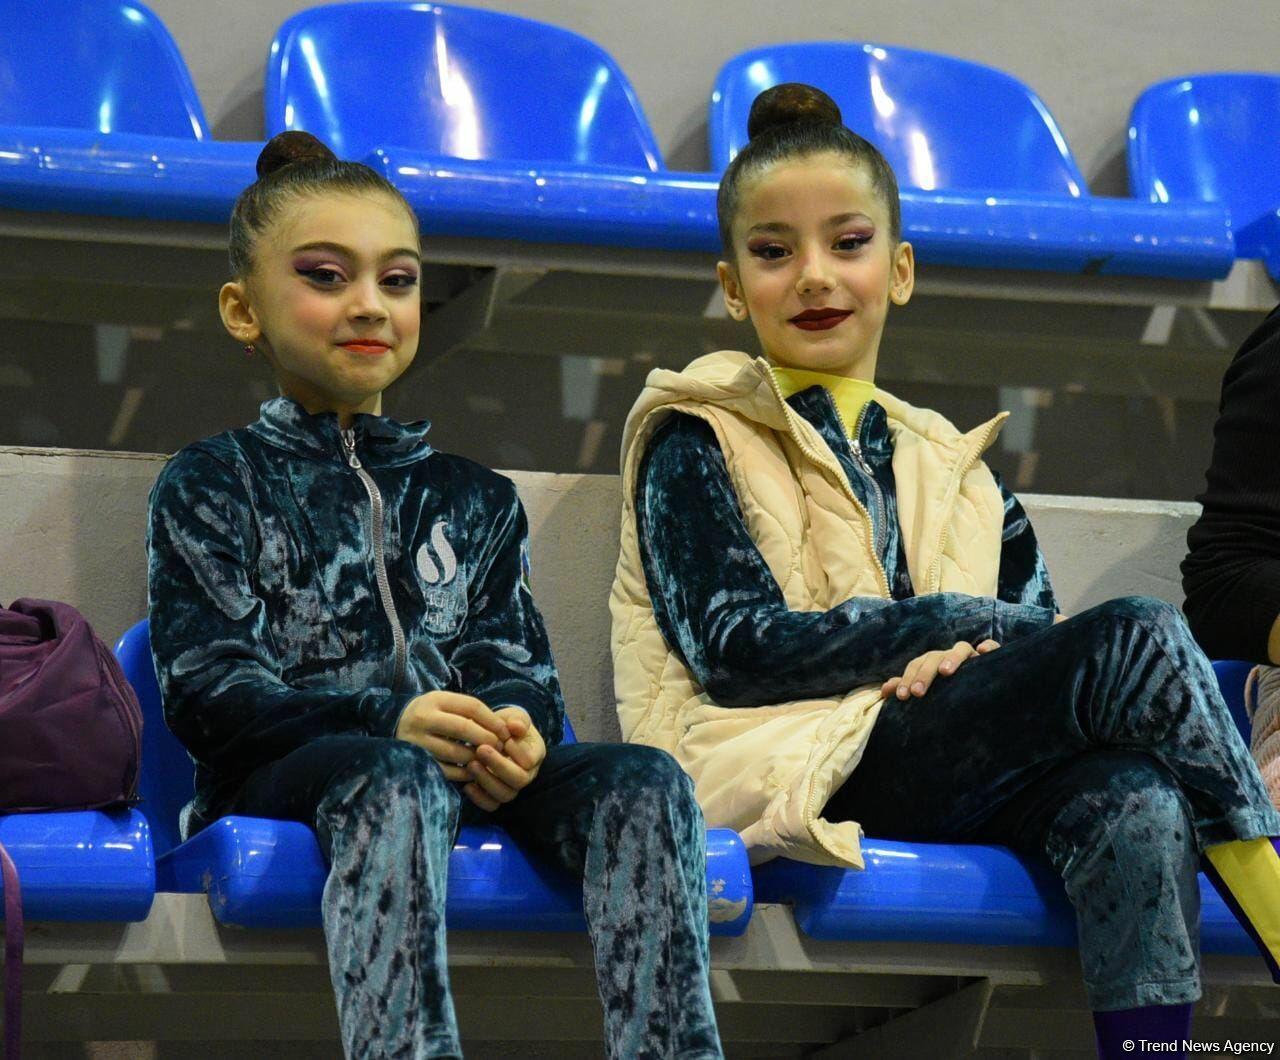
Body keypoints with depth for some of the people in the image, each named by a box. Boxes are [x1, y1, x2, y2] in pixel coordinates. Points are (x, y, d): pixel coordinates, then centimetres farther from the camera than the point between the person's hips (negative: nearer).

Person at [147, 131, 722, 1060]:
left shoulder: (473, 496, 25)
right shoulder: (211, 487, 11)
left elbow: (517, 660, 13)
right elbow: (205, 689, -2)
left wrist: (514, 723, -15)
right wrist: (386, 717, -20)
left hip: (472, 766, 4)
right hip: (281, 775, -4)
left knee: (644, 784, -25)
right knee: (396, 780, -40)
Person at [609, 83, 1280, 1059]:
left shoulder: (955, 473, 26)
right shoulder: (697, 443, 10)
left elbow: (1045, 638, 16)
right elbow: (737, 649, -4)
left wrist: (977, 663, -10)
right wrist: (978, 622, -7)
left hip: (959, 789, 5)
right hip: (786, 774, -4)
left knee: (1133, 793, -32)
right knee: (1138, 638, -23)